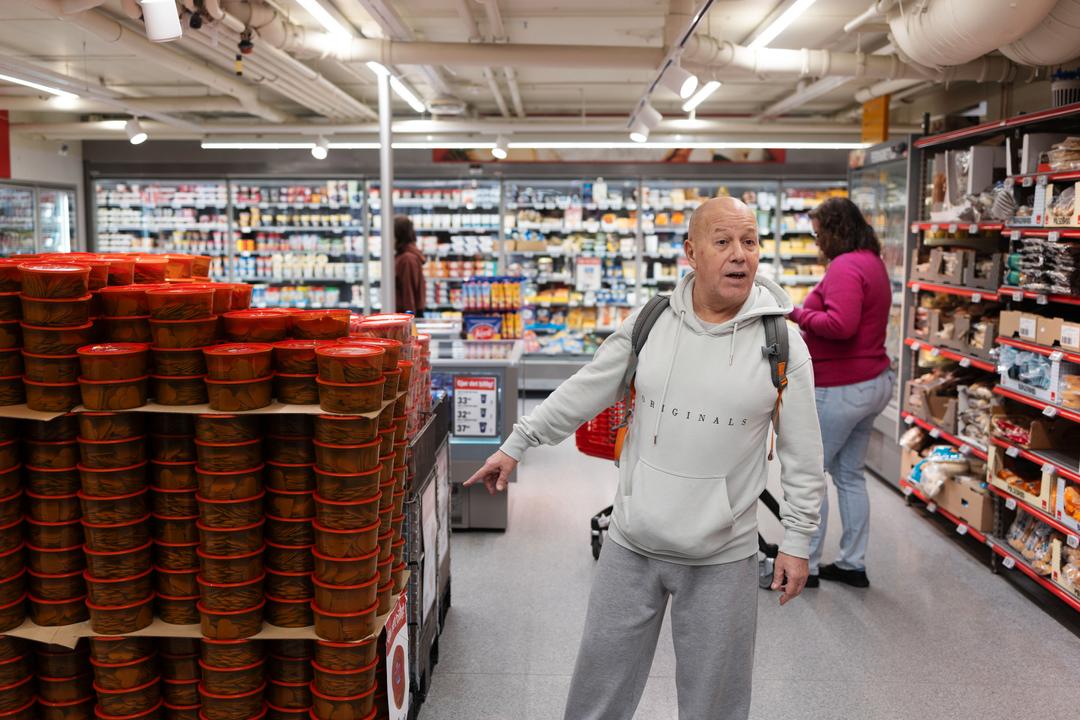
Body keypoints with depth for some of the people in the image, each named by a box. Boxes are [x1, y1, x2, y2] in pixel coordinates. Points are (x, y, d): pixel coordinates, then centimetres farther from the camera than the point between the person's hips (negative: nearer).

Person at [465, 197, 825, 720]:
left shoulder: (782, 343, -7)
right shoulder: (649, 323, -3)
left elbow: (802, 456, -2)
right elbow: (582, 392, 6)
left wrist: (797, 540, -1)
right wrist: (517, 444, 9)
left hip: (722, 559, -1)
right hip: (631, 546, 2)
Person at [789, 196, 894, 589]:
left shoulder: (845, 267, -18)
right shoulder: (872, 263, 16)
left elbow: (840, 324, -31)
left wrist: (800, 314, -16)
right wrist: (810, 316, 6)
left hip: (840, 389, -10)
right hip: (872, 382, 10)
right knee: (850, 474, 16)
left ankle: (806, 566, 10)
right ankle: (852, 564, 24)